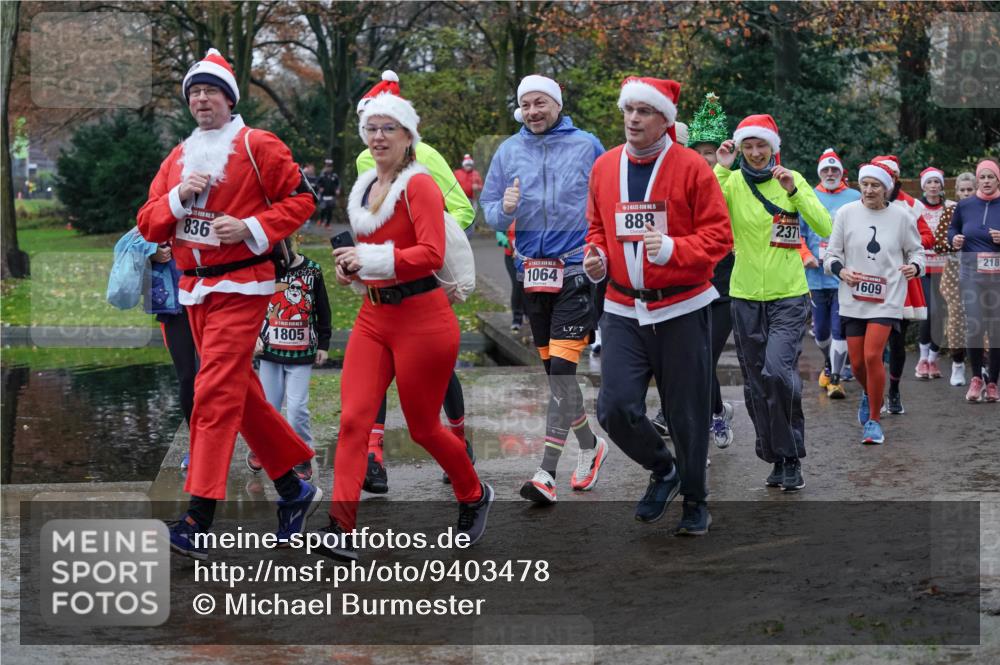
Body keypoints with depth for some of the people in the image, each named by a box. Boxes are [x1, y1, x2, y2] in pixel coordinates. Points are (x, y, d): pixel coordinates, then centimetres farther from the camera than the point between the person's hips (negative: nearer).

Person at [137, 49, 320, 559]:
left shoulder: (256, 146, -4)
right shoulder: (177, 158, 14)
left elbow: (301, 199, -6)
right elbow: (148, 225, 10)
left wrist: (251, 228, -16)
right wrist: (178, 198, -8)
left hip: (240, 286, -7)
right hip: (193, 288, 7)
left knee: (216, 394, -15)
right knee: (241, 393, 13)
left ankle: (198, 522, -18)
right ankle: (293, 489, 26)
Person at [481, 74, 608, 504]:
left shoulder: (586, 146, -1)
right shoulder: (508, 152, 7)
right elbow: (488, 209, 8)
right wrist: (504, 209, -13)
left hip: (576, 270, -4)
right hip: (532, 272, 4)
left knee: (561, 369, -13)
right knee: (553, 371, 12)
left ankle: (547, 472, -14)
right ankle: (590, 446, 32)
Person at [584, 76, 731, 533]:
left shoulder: (691, 167, -7)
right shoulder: (605, 167, 6)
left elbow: (718, 235, -8)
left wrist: (672, 249, -23)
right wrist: (595, 256, -2)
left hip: (682, 310, -3)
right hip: (623, 311, 3)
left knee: (687, 414, 4)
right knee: (616, 409, -9)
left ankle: (695, 502, 24)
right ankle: (663, 470, 20)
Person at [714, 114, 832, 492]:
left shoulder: (792, 179, 0)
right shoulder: (732, 182, 0)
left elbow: (826, 229, -10)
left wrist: (793, 191, -20)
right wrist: (721, 169, -21)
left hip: (789, 295, -2)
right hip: (746, 296, 2)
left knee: (778, 372, -20)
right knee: (756, 386, 8)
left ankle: (792, 459, -6)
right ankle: (777, 460, 23)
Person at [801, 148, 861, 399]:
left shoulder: (855, 198, 4)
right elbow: (797, 233, 9)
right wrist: (806, 256, -6)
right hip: (817, 276, 2)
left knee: (840, 329, -7)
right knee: (820, 330, 11)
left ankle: (835, 379, 0)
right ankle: (829, 364, 38)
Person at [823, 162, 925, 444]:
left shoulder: (900, 217, -2)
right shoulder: (846, 213, 0)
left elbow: (916, 250, 10)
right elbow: (831, 255, 4)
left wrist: (915, 266, -12)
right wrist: (840, 270, -16)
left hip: (886, 299, -2)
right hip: (853, 299, 2)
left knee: (872, 355, -16)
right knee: (857, 362, 7)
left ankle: (874, 420, -2)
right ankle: (868, 393, 43)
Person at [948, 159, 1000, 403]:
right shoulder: (964, 205, 7)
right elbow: (953, 228, 20)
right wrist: (955, 239, -1)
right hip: (971, 272, 1)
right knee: (973, 326, -6)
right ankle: (976, 379, 11)